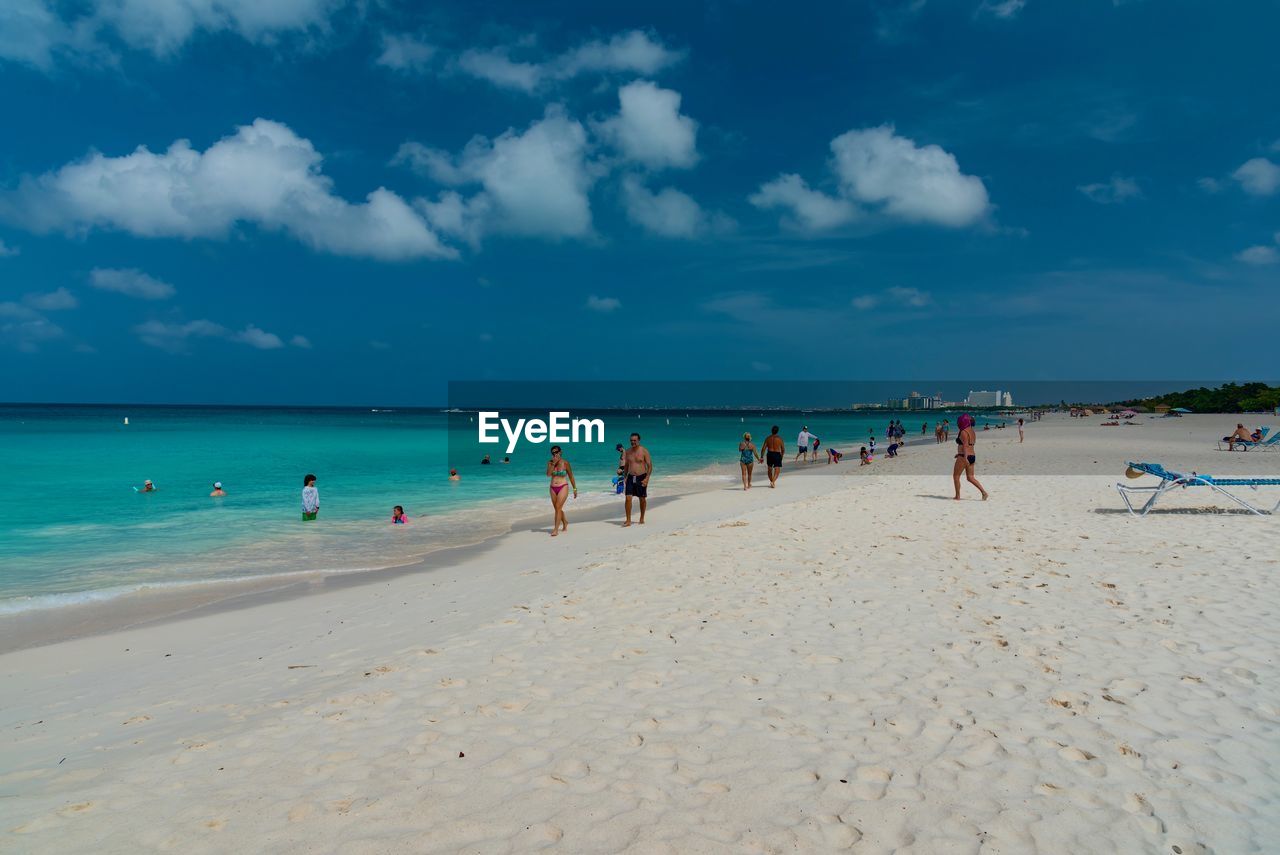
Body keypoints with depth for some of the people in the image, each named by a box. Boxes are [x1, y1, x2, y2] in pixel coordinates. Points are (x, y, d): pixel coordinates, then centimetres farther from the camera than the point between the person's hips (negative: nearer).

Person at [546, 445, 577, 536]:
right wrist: (553, 463, -20)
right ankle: (565, 523, 38)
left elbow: (571, 476, 1)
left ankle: (556, 529, -13)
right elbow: (548, 474, -14)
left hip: (563, 487, -5)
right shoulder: (550, 462, 1)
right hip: (553, 488, 5)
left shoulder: (565, 463, -6)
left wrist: (575, 488, 3)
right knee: (557, 509, 14)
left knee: (558, 508, -14)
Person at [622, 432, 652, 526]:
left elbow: (650, 466, -8)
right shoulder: (627, 451, 5)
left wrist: (647, 478, -17)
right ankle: (628, 520, -6)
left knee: (642, 499, 9)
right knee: (628, 498, -8)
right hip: (630, 477, 3)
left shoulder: (644, 451, -8)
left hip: (641, 478, -3)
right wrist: (625, 477, 12)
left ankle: (642, 518, 26)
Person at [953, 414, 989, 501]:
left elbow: (965, 445, -22)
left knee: (956, 476, 5)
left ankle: (957, 496, 7)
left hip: (964, 457, -9)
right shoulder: (972, 432, 15)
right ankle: (984, 492, -1)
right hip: (972, 456, 9)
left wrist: (965, 457, -30)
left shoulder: (963, 432, -12)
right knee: (970, 477, 11)